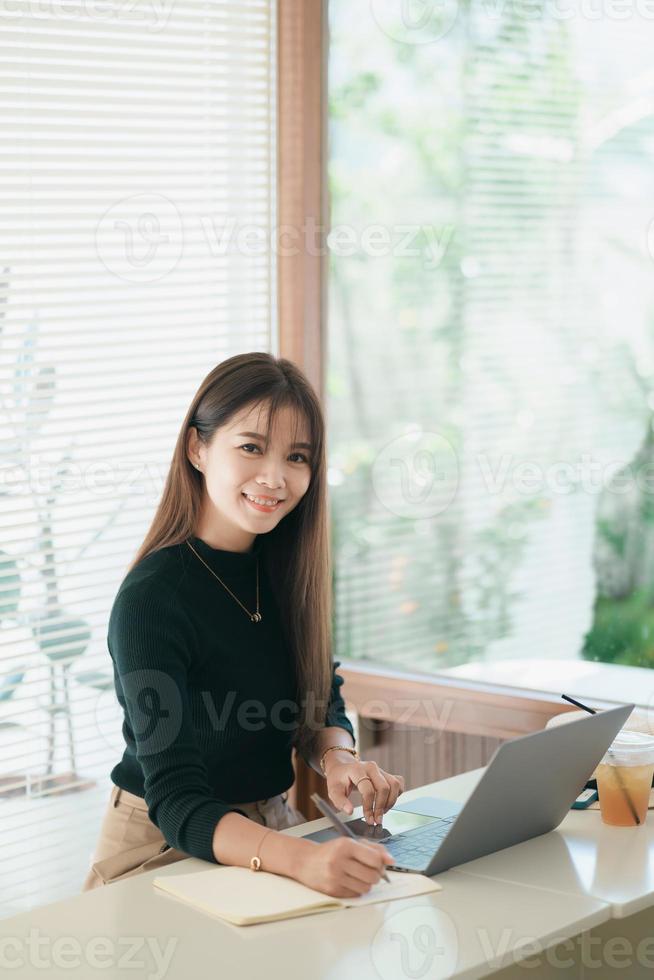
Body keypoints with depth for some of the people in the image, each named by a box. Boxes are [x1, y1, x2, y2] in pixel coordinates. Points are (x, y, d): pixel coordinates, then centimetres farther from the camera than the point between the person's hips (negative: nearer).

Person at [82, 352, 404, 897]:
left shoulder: (287, 567, 2)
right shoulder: (150, 599, -19)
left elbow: (323, 707, 9)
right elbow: (176, 802, -25)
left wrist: (338, 758, -15)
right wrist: (300, 858, -42)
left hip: (270, 828, 6)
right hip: (166, 849, -6)